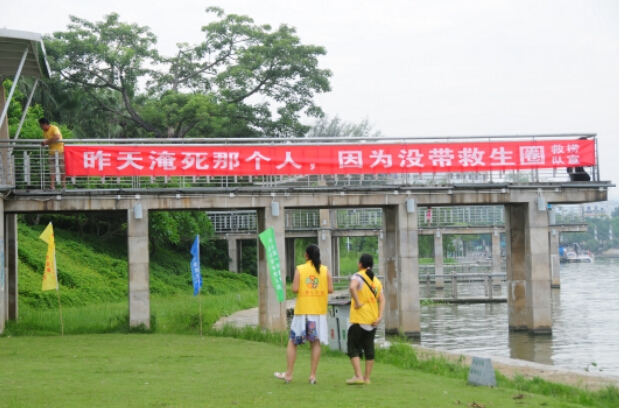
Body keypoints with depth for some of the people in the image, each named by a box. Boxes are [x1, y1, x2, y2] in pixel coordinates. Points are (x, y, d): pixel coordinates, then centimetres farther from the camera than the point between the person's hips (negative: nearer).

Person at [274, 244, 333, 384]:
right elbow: (330, 289, -3)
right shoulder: (325, 270, 1)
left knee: (292, 342, 8)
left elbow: (295, 289, -11)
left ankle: (288, 374, 8)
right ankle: (313, 375, 4)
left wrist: (302, 288, 10)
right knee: (316, 343, 6)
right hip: (319, 311, 2)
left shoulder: (300, 269, -4)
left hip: (302, 311, -2)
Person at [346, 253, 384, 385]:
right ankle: (367, 377, 13)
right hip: (372, 320, 6)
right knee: (369, 347, 11)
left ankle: (358, 376, -9)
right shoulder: (376, 280, 13)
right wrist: (379, 317, -1)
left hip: (359, 319, -6)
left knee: (353, 347, 1)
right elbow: (382, 300, 5)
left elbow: (352, 287, -30)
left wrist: (357, 303, -20)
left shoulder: (357, 276, -7)